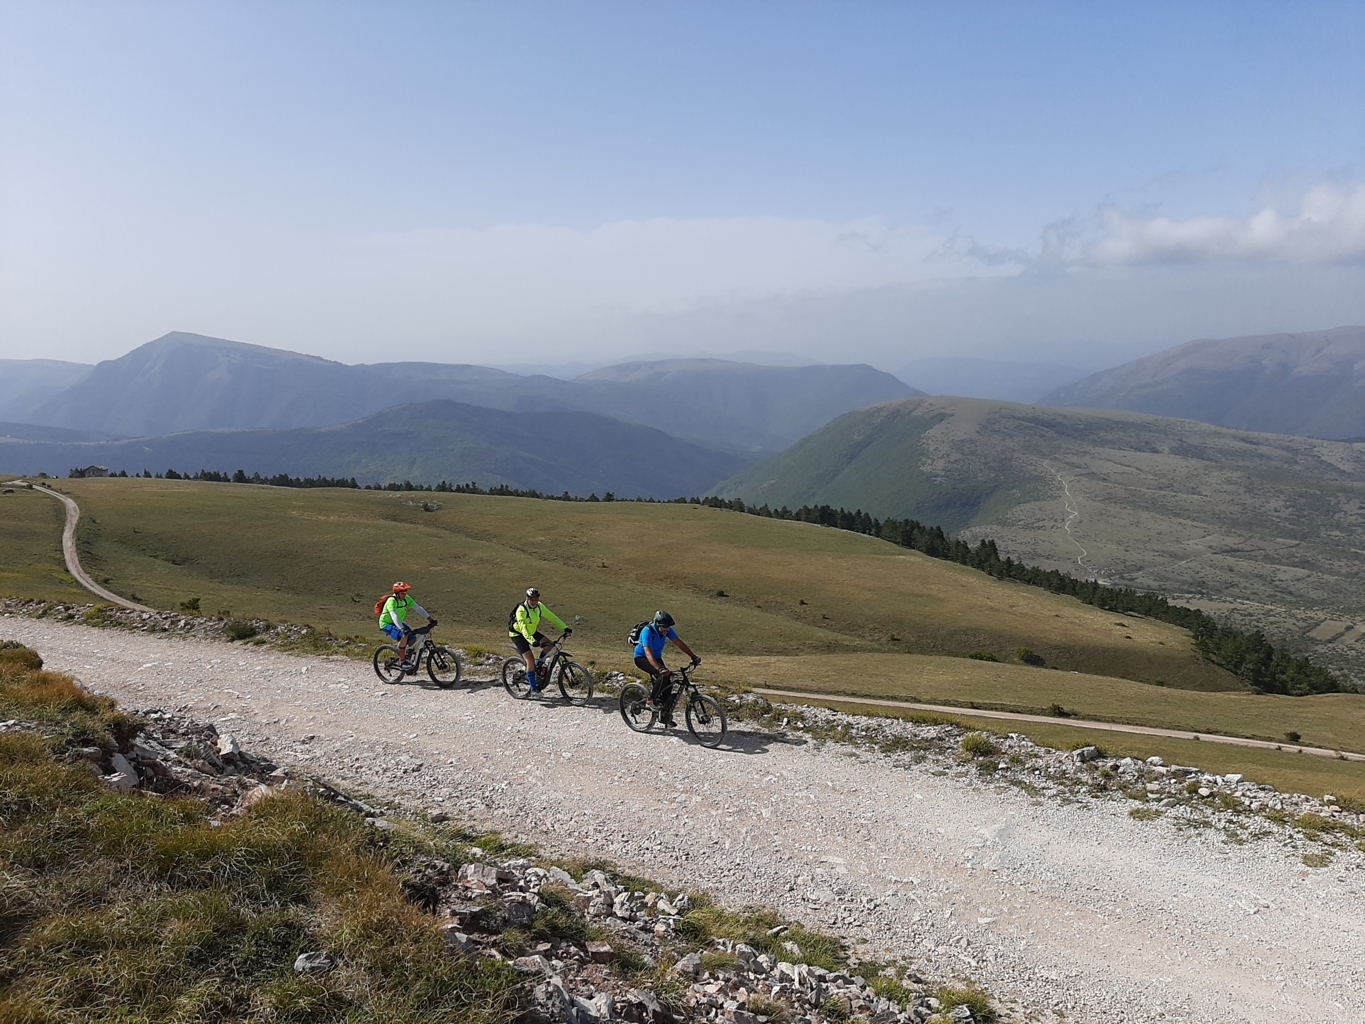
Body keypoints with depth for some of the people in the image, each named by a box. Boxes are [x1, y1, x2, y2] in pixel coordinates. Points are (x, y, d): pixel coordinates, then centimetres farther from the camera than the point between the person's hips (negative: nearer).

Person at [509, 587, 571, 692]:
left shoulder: (539, 606, -10)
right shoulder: (521, 610, -30)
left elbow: (552, 617, -11)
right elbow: (523, 628, -40)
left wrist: (565, 628, -22)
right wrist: (532, 641, -55)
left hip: (532, 631, 7)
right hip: (518, 634, -7)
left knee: (549, 645, -13)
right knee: (530, 660, -18)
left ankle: (538, 673, 2)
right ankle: (533, 689, -8)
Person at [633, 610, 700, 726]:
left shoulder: (667, 630, -13)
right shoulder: (647, 632, -32)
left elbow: (679, 643, -11)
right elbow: (648, 653, -41)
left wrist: (693, 656, -22)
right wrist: (660, 669, -54)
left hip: (657, 657, 7)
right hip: (641, 658, -7)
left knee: (668, 681, -6)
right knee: (663, 675, -29)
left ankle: (665, 713, 6)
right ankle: (651, 700, -13)